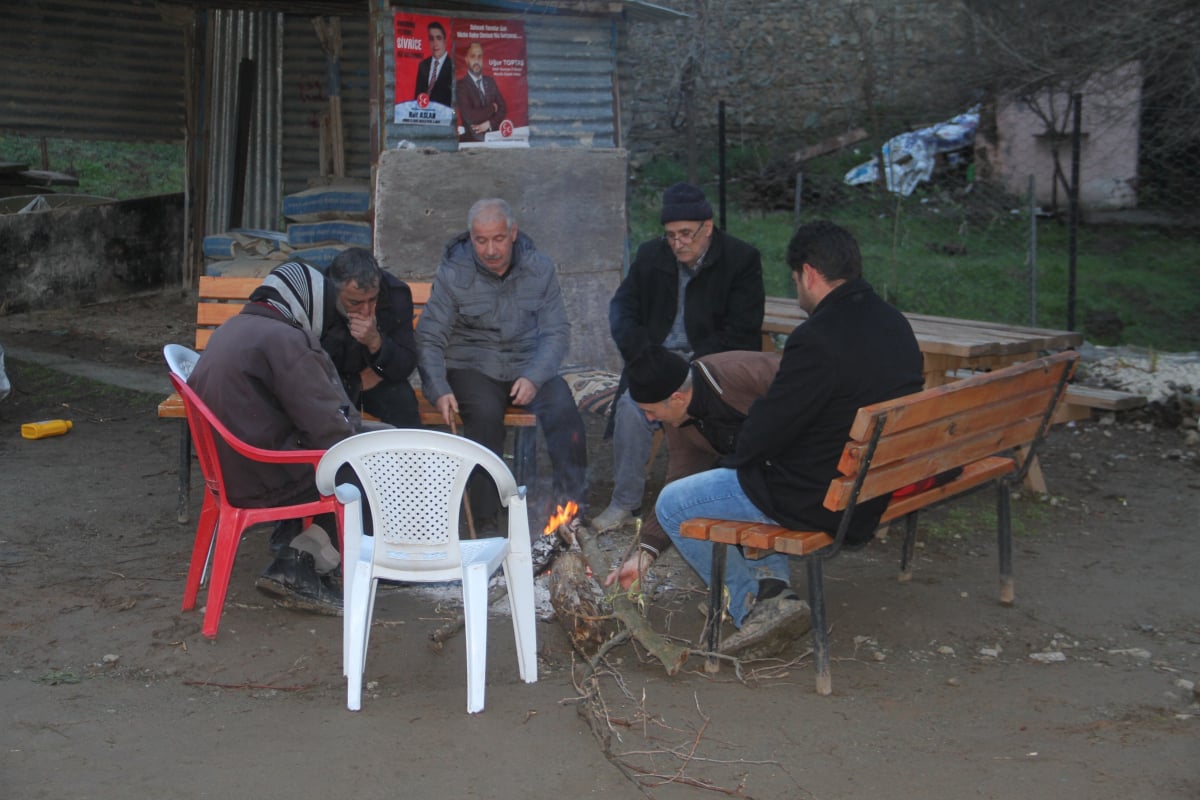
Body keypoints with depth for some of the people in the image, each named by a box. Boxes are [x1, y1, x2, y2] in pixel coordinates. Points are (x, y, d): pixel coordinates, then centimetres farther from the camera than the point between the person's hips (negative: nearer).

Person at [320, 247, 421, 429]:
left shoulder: (396, 294, -17)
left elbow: (406, 367, -15)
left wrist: (376, 342, -32)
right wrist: (357, 382, -15)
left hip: (378, 382, 2)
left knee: (403, 399, -24)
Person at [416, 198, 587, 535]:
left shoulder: (539, 269, 1)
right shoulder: (452, 274, -4)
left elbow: (557, 332, -1)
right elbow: (429, 338, -4)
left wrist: (534, 377, -18)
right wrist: (439, 390, -19)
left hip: (529, 365, 2)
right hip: (472, 365, -2)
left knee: (563, 408, -27)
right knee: (486, 413, -32)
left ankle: (571, 504, -15)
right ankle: (485, 518, -24)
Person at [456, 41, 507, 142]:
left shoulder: (490, 81, 14)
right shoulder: (461, 85, -5)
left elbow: (503, 108, 11)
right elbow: (469, 116, -14)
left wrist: (489, 123, -7)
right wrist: (492, 108, -2)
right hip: (472, 139, -4)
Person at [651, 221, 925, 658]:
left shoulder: (817, 338, -25)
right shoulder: (895, 323, 4)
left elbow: (766, 429, -19)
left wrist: (738, 457, 4)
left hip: (822, 498, -9)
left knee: (672, 504, 3)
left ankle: (756, 604, 4)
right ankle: (772, 583, 21)